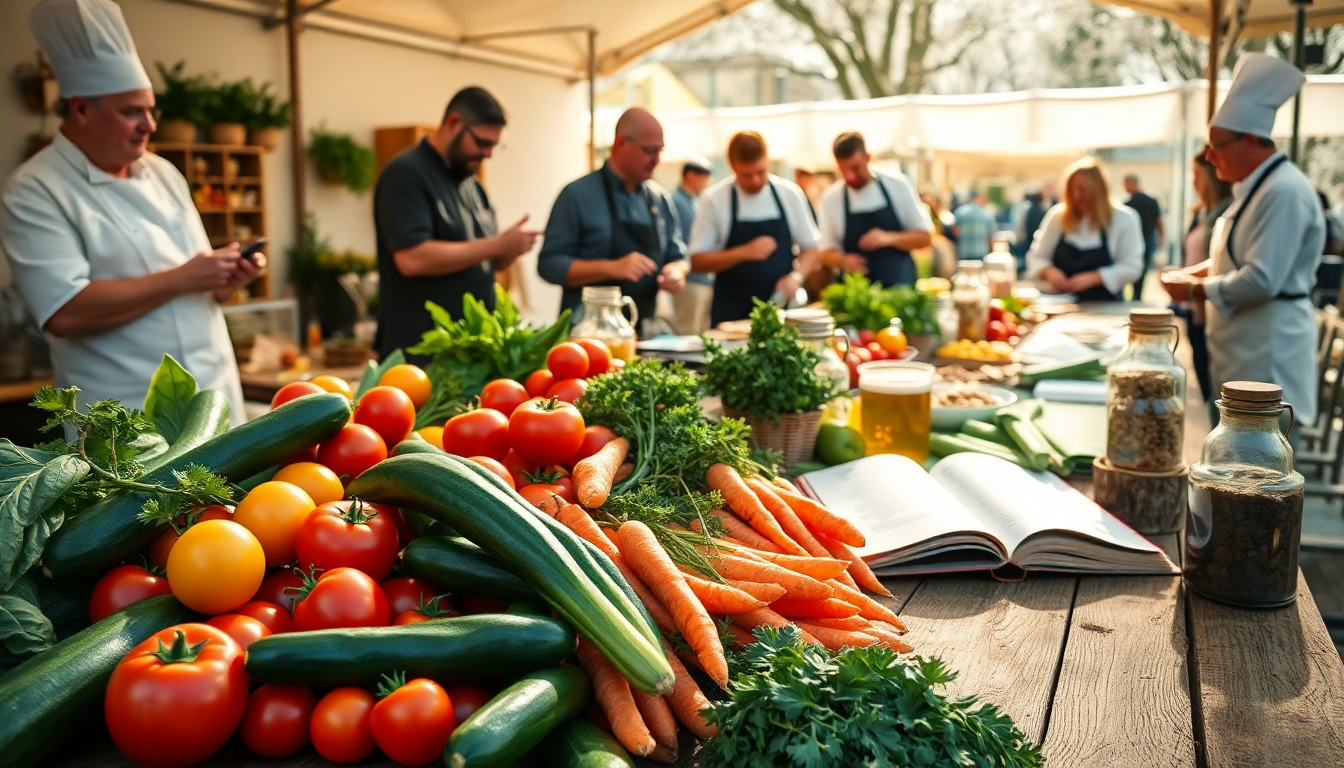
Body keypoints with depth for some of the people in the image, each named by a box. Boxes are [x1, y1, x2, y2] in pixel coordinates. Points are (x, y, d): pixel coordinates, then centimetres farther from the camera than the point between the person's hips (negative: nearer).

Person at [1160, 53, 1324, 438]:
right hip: (1245, 349, 10)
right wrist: (1193, 272, 8)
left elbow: (1261, 281, -25)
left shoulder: (1284, 192, -20)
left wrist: (1195, 289, -14)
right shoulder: (1255, 187, 12)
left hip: (1268, 352, -10)